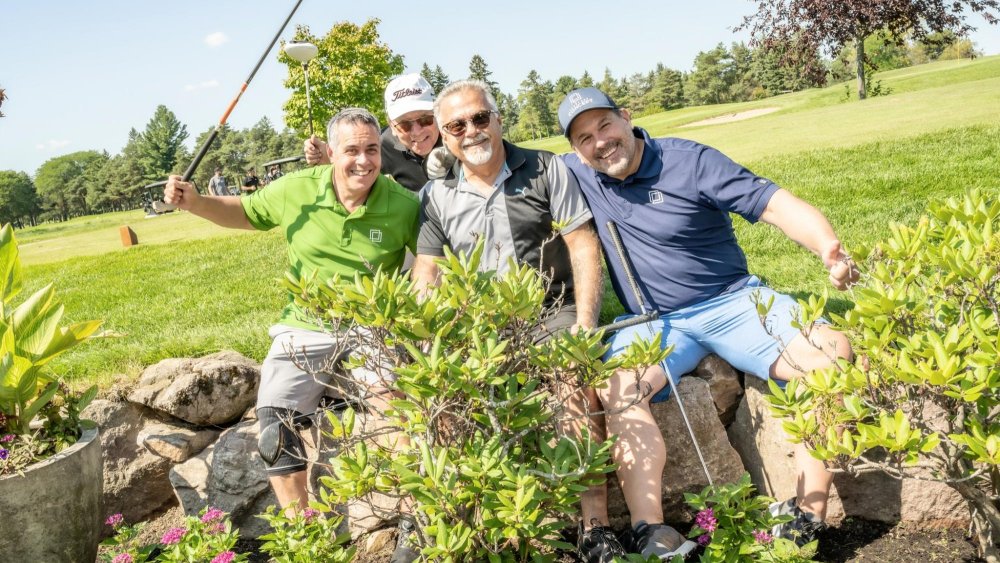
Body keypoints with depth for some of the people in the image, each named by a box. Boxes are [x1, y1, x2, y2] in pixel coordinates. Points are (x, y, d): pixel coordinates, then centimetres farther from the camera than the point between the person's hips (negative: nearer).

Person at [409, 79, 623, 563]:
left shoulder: (545, 170, 3)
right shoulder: (437, 198, 10)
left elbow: (584, 247, -2)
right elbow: (425, 275, 9)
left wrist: (585, 322, -15)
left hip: (553, 310, -2)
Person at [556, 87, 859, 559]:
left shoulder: (689, 161, -10)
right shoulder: (577, 175, 1)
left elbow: (776, 204, -16)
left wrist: (830, 249, -34)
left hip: (734, 301, -1)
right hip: (655, 323, 2)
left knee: (832, 354, -25)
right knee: (616, 387, -30)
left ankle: (808, 516, -22)